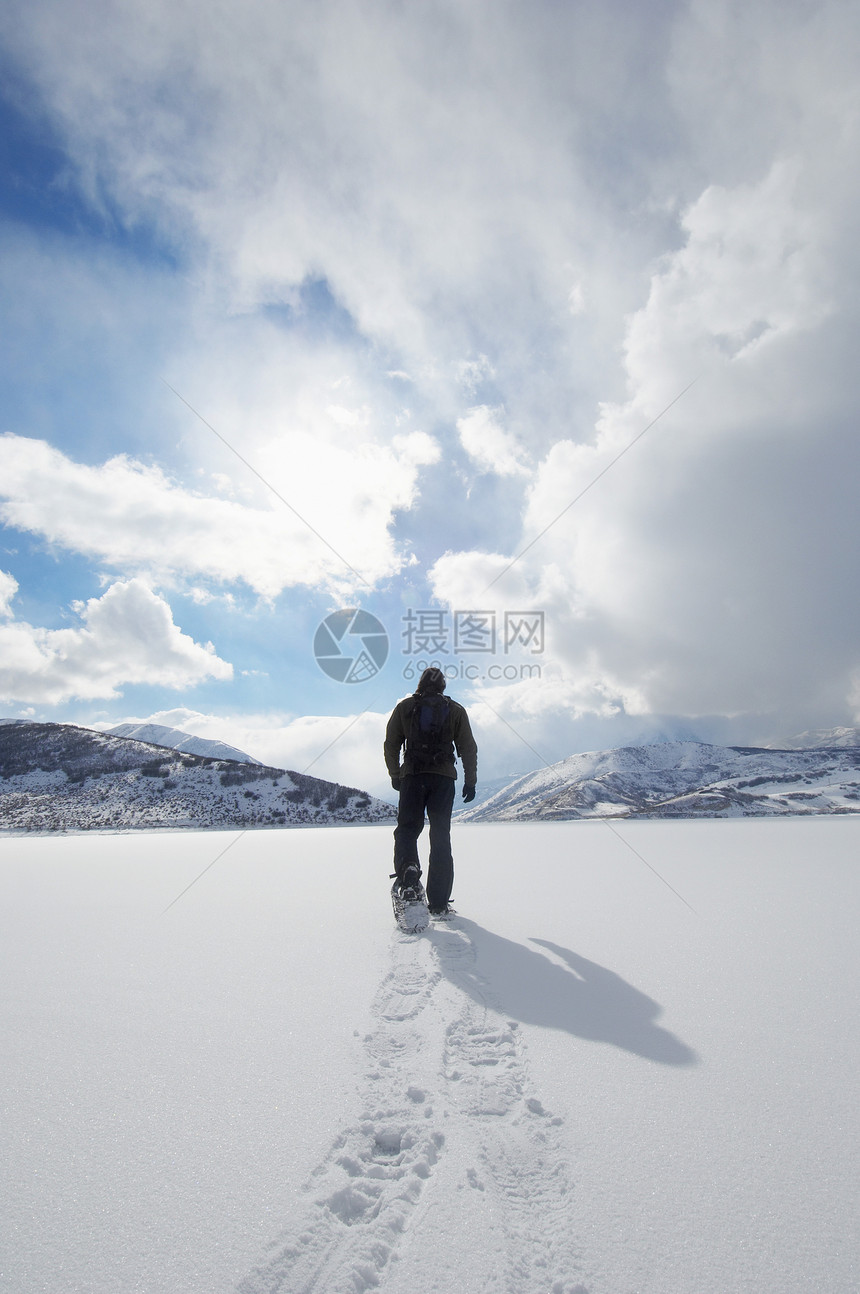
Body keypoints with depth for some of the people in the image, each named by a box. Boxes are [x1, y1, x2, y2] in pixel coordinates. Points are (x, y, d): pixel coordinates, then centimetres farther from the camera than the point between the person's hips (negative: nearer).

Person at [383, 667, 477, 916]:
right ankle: (439, 902, 6)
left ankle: (407, 868, -27)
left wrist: (395, 775, 16)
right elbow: (468, 748, 6)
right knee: (441, 836, 6)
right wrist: (470, 781, 10)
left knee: (407, 827, 5)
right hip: (444, 777, 1)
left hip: (412, 776, -1)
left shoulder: (404, 707, 10)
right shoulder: (455, 710, 10)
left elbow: (391, 744, 7)